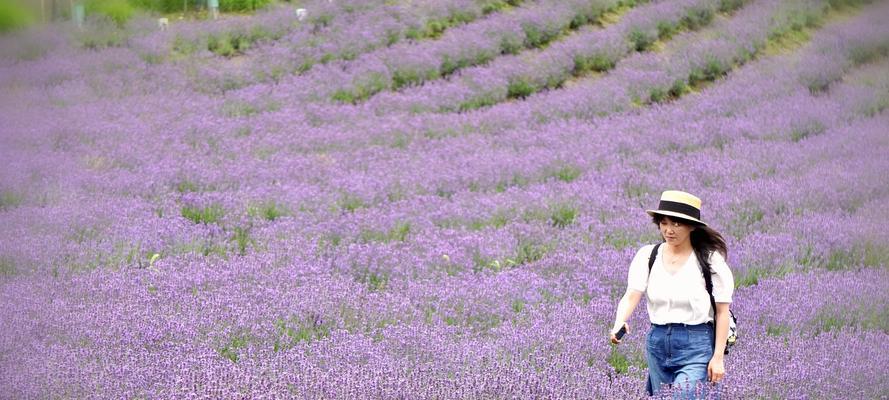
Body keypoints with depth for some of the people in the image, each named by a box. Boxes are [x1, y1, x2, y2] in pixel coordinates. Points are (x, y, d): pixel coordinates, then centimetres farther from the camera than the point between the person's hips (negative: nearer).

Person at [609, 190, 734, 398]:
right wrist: (619, 324, -30)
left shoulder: (710, 259, -8)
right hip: (658, 343, 5)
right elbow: (632, 295, -9)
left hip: (697, 344, -5)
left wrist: (718, 357, -10)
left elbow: (722, 311, -5)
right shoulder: (647, 255, 2)